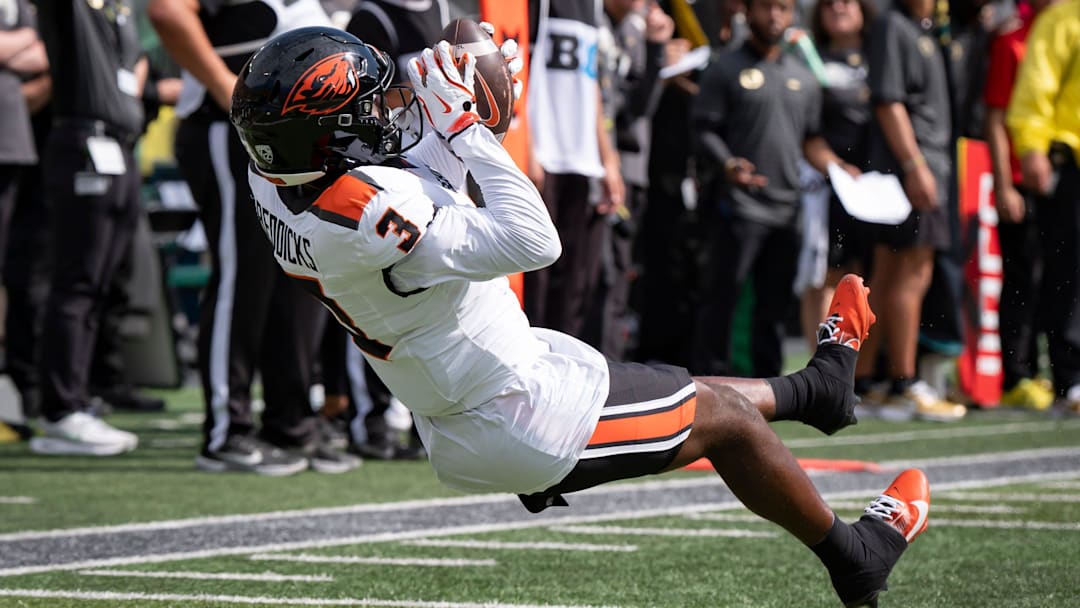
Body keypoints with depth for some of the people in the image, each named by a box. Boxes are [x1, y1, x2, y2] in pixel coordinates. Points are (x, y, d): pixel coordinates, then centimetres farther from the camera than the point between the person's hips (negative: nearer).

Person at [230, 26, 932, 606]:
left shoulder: (275, 190, -6)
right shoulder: (362, 214, -35)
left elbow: (415, 195, 12)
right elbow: (533, 242, -32)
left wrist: (456, 120, -1)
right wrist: (465, 126, -26)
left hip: (451, 424, 8)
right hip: (525, 423, -8)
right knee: (722, 414, 14)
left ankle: (817, 386, 54)